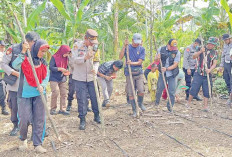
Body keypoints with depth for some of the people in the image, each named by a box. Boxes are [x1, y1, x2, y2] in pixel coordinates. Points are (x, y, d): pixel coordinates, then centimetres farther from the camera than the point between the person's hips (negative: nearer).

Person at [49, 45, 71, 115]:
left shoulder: (66, 58, 9)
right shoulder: (54, 57, -8)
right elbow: (50, 67, -14)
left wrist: (67, 72, -3)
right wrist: (60, 69, -20)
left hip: (63, 79, 6)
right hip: (54, 79, -6)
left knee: (64, 94, 3)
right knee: (55, 93, -8)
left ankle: (62, 109, 12)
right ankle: (53, 109, 6)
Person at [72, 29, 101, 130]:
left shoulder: (93, 47, 7)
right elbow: (75, 60, -23)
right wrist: (86, 57, -42)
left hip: (91, 77, 5)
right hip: (80, 78, -4)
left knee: (95, 97, 8)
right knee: (82, 100, -2)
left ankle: (96, 116, 27)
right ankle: (82, 120, 10)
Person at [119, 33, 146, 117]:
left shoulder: (142, 49, 3)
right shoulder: (127, 47, 2)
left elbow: (140, 62, -4)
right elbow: (120, 57, -10)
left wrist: (131, 63, -21)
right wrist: (124, 46, -15)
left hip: (139, 73, 0)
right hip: (129, 73, 0)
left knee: (141, 91, -10)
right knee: (131, 93, 1)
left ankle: (140, 103, 22)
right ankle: (134, 110, 16)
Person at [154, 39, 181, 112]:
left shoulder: (177, 52, -7)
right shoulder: (161, 49, -2)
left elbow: (175, 64, -11)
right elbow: (156, 59, 7)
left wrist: (166, 69, -24)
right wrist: (157, 58, -18)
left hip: (172, 74, -1)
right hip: (162, 73, 1)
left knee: (171, 91, -1)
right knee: (159, 88, 7)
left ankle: (170, 106, 14)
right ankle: (157, 102, 32)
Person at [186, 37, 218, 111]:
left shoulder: (214, 53, 6)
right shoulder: (200, 49, 2)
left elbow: (214, 63, 0)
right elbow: (194, 57, -6)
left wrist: (210, 69, -19)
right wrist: (200, 52, -23)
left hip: (208, 75, 2)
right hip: (198, 73, -2)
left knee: (207, 91, 2)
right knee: (194, 88, -3)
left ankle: (205, 106, 10)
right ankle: (188, 103, 15)